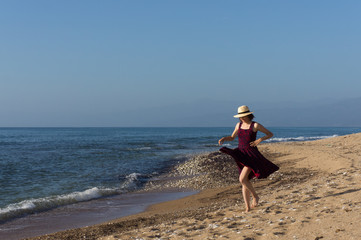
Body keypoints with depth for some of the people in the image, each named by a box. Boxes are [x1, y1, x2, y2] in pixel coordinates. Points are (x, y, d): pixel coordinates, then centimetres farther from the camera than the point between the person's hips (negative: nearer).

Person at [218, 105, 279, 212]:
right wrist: (223, 139, 0)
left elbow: (270, 134, -1)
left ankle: (255, 196, 4)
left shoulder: (255, 125, -7)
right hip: (241, 155, 6)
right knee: (244, 181, 5)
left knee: (242, 179, -19)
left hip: (251, 155, -6)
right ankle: (247, 206, 11)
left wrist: (260, 140, -16)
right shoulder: (239, 125, 9)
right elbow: (232, 138, 21)